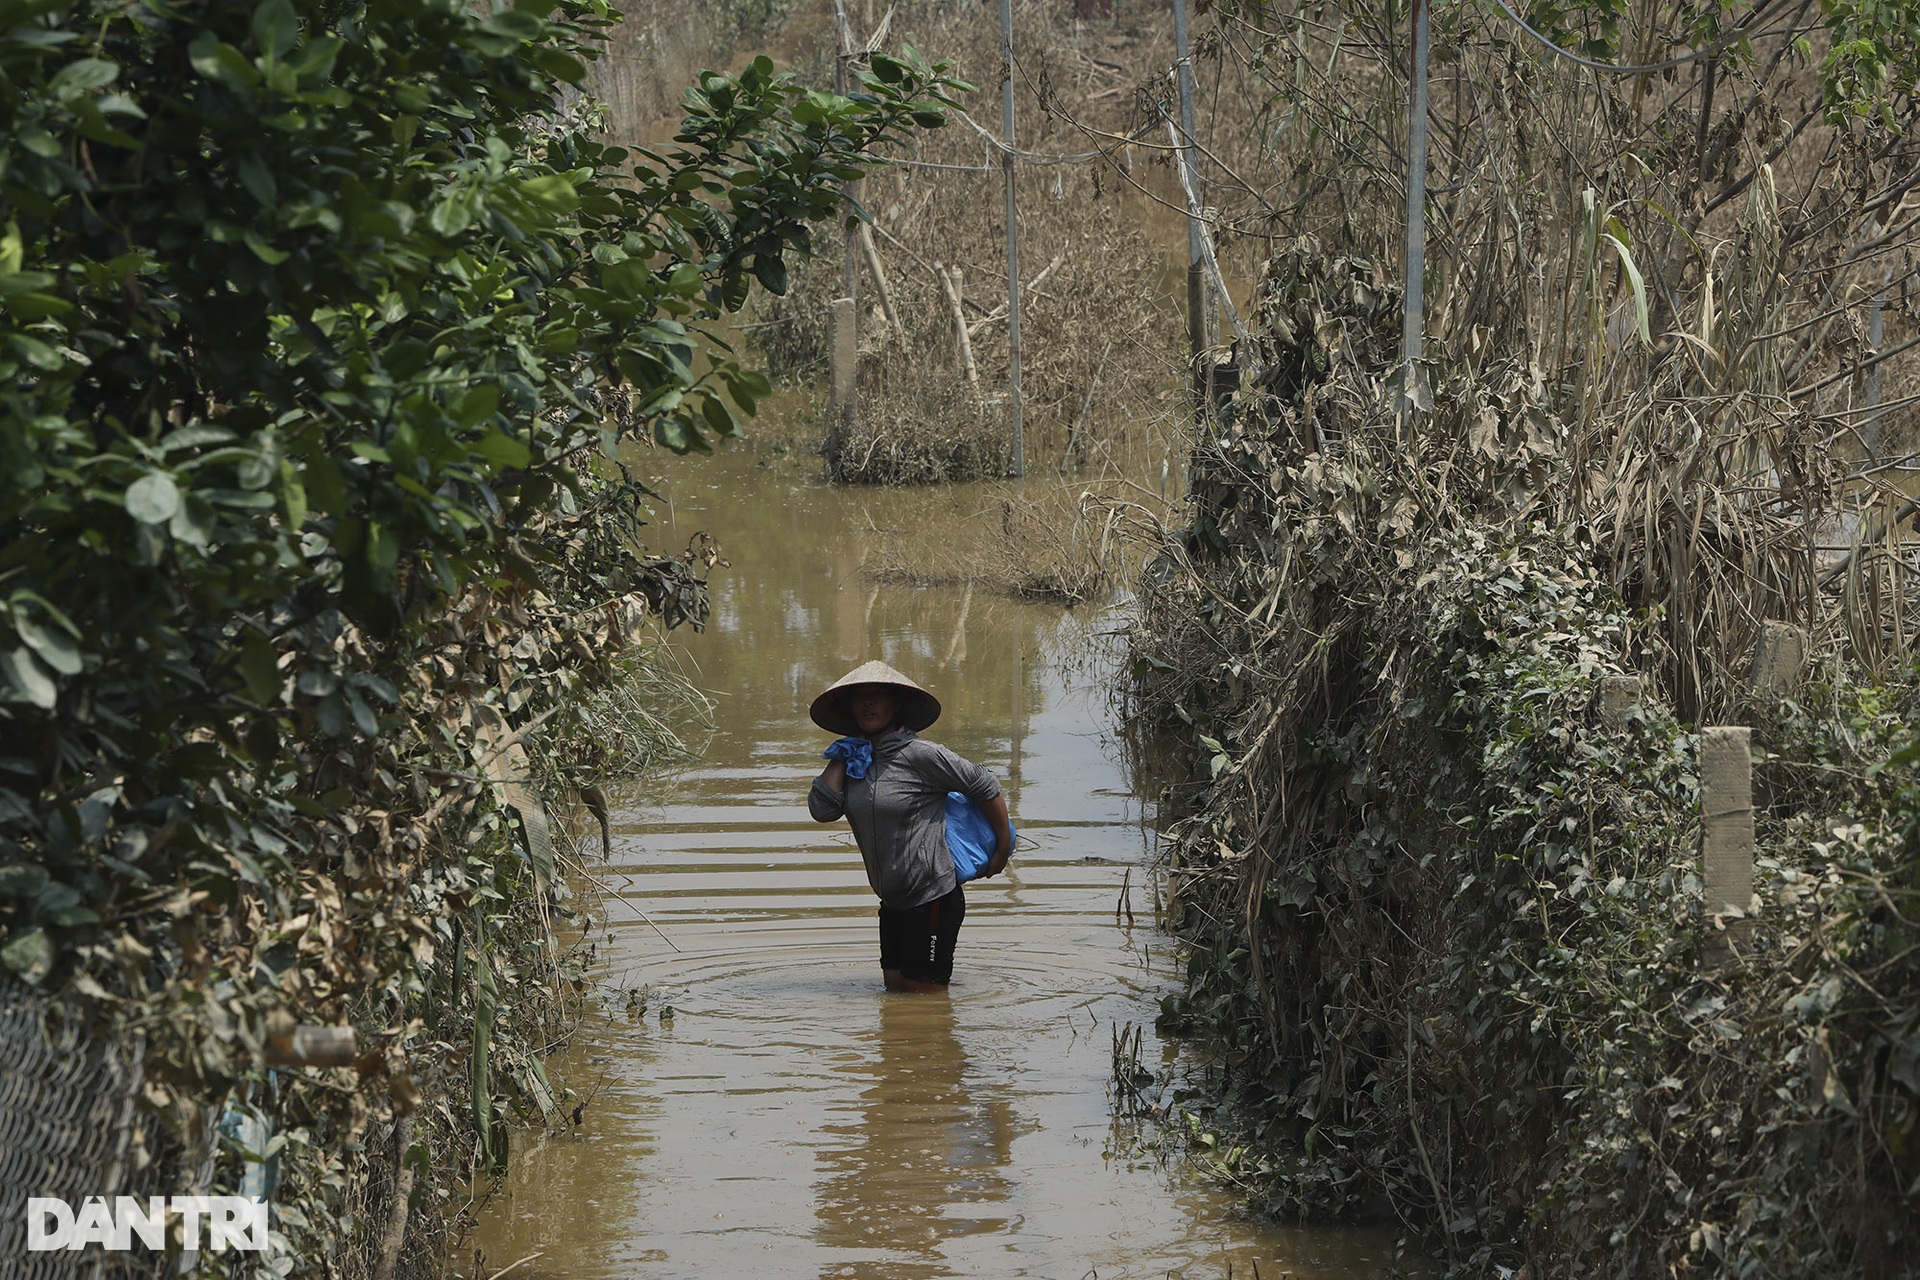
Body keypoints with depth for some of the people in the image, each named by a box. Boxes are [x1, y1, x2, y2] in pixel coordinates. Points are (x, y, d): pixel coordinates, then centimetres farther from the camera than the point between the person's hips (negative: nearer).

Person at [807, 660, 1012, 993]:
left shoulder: (918, 755, -14)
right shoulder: (857, 759, 7)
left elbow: (985, 787, -7)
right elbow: (822, 809, -4)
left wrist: (1003, 850, -1)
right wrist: (842, 757, -1)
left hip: (932, 899, -8)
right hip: (894, 902, 8)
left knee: (925, 994, -4)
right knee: (895, 988, 10)